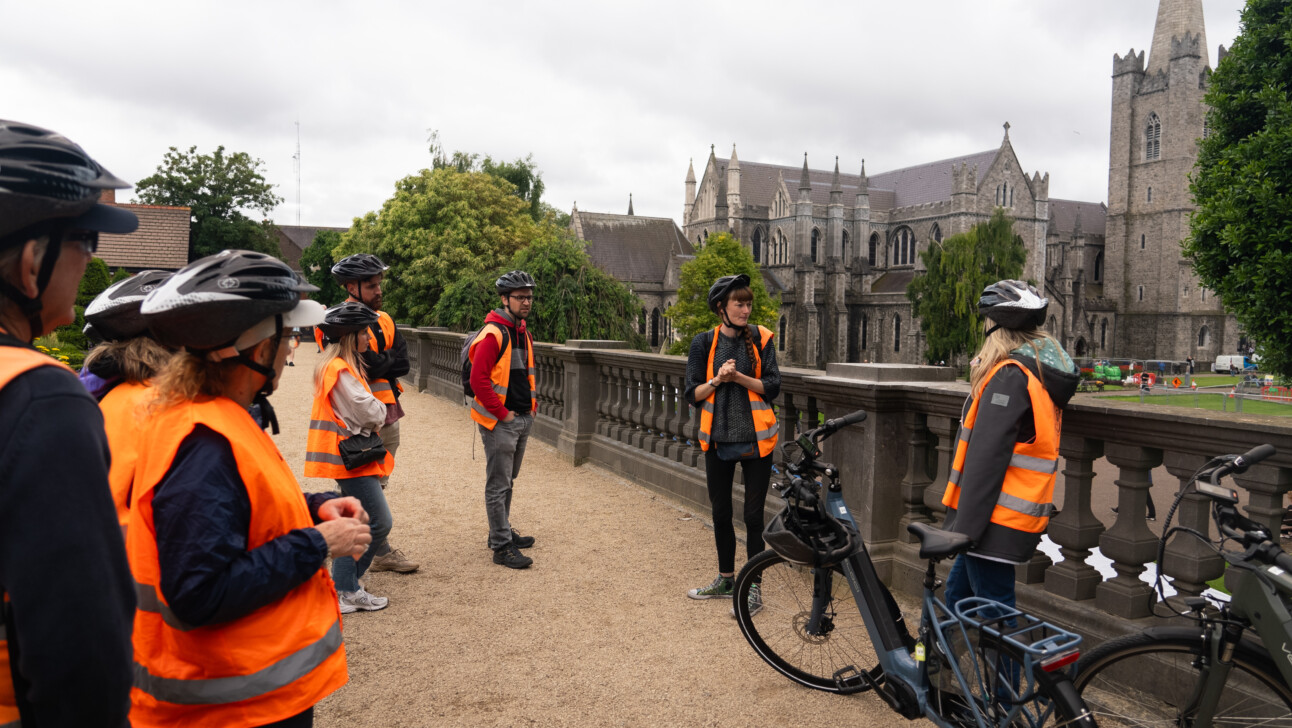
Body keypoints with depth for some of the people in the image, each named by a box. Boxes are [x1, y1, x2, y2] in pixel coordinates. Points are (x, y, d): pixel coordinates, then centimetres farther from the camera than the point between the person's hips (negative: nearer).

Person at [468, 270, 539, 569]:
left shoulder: (524, 333, 13)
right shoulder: (493, 334, -16)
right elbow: (478, 379, -21)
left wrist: (532, 405, 13)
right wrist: (502, 413, -17)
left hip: (523, 419, 9)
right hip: (499, 422, -9)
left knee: (508, 481, 20)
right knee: (498, 485, -3)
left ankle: (502, 531, 33)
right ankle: (502, 547, 2)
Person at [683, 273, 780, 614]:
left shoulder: (760, 338, -2)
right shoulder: (704, 343, 1)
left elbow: (772, 387, -7)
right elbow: (692, 393, 0)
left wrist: (738, 377, -19)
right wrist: (717, 380, -17)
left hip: (755, 440, -2)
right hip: (718, 440, 3)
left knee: (753, 515, 1)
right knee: (720, 513, 14)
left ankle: (753, 589, 13)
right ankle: (725, 580, 31)